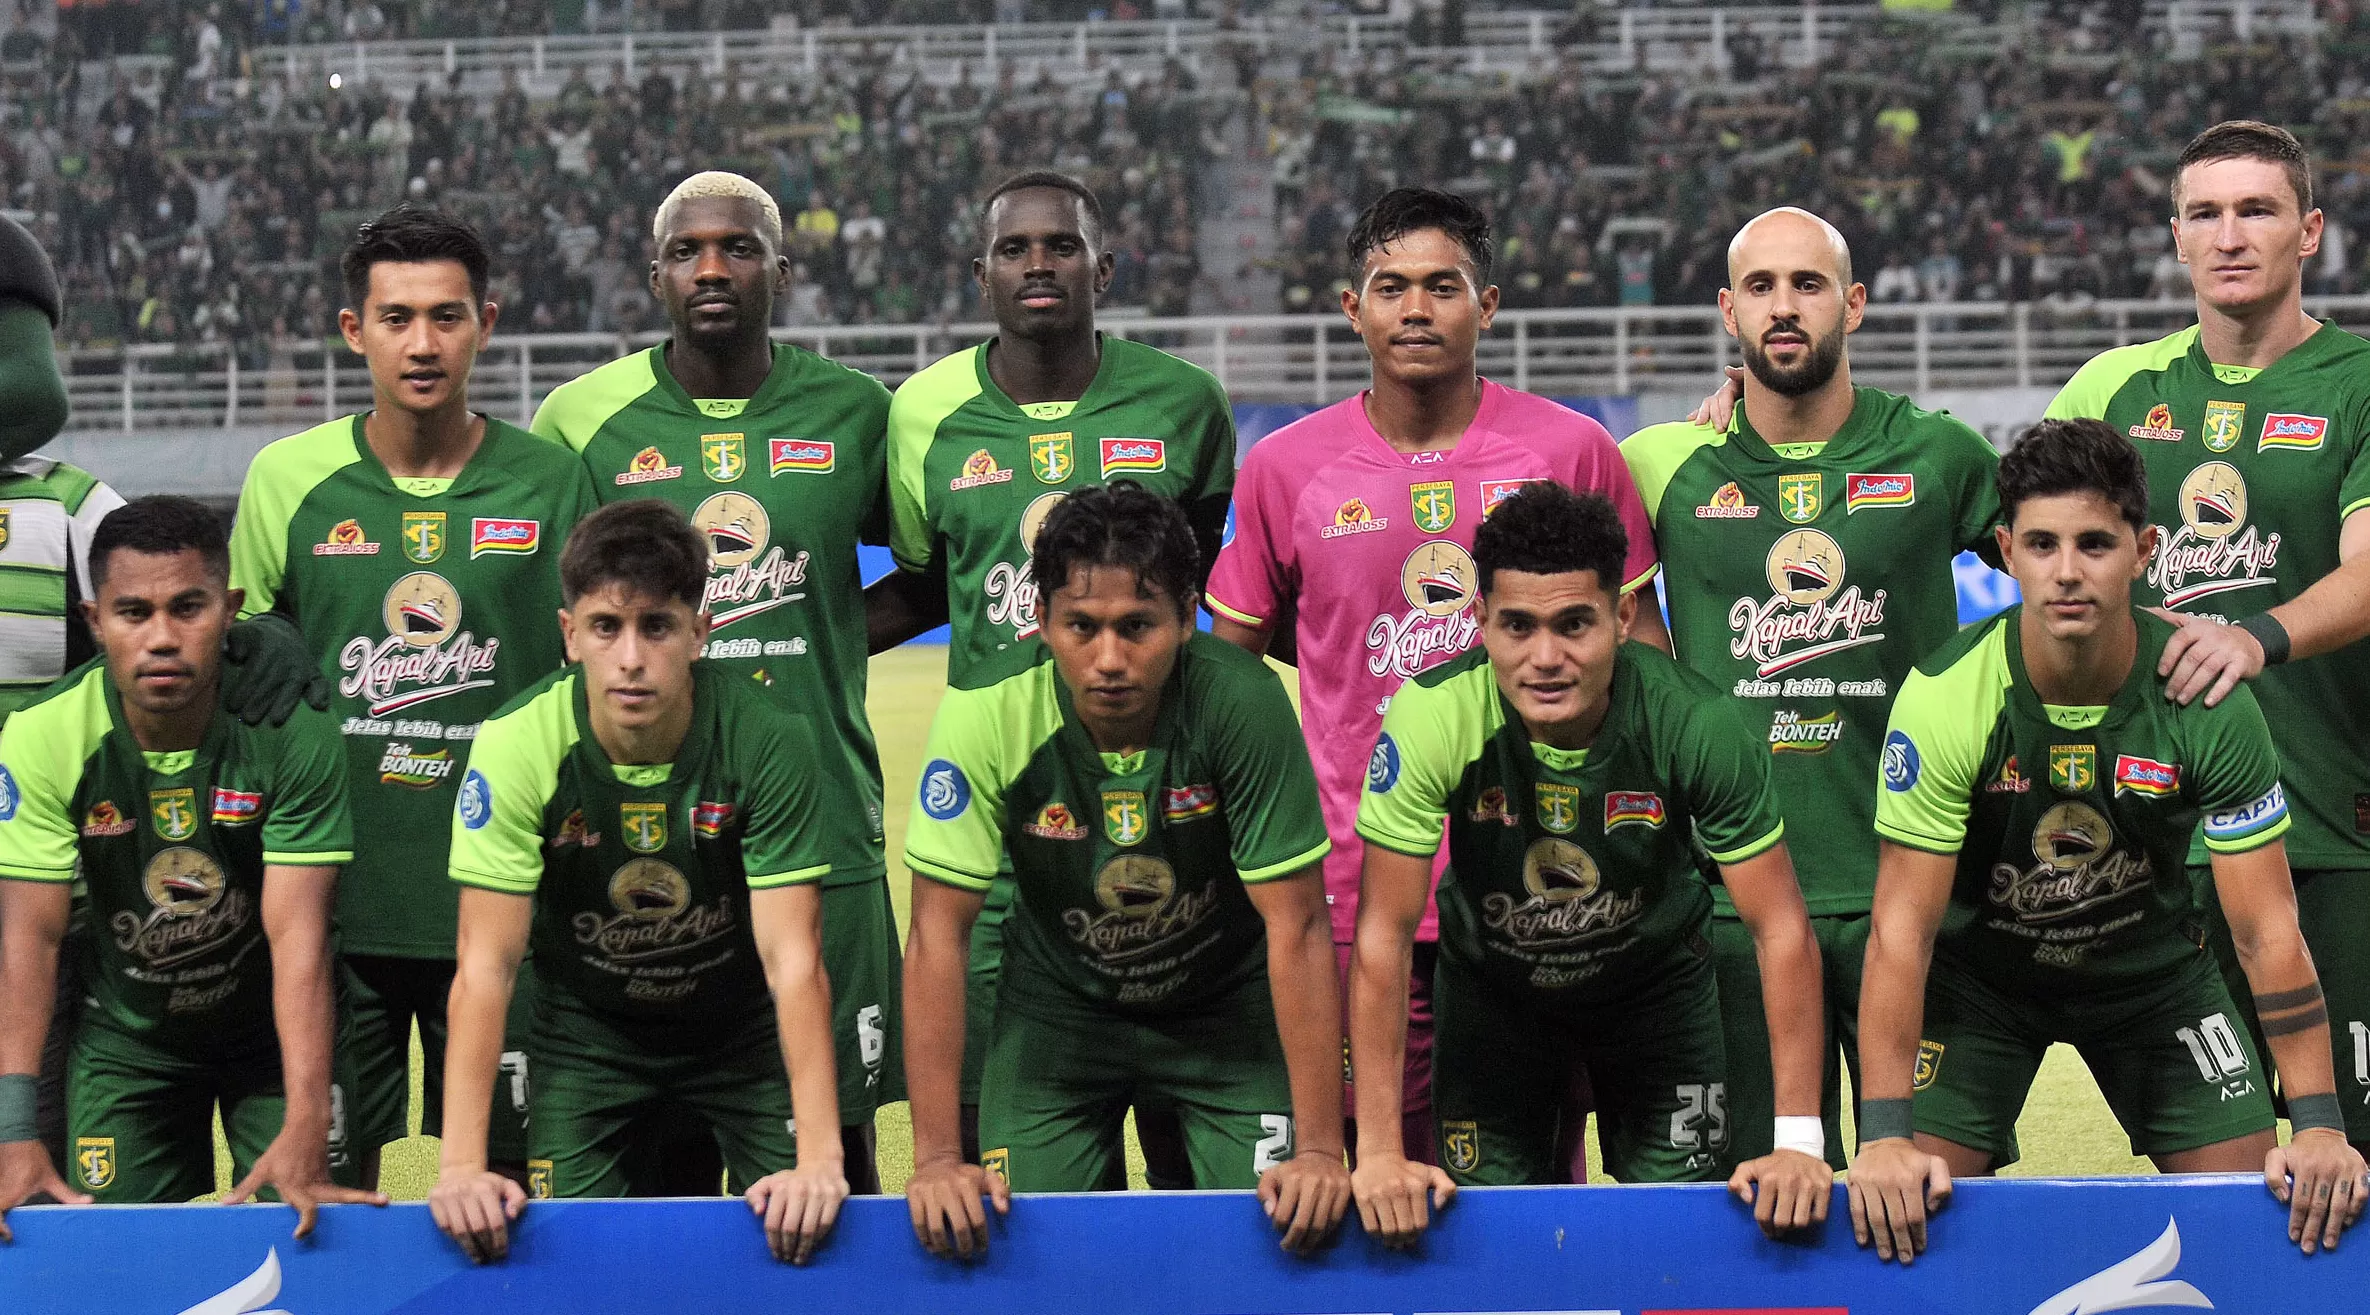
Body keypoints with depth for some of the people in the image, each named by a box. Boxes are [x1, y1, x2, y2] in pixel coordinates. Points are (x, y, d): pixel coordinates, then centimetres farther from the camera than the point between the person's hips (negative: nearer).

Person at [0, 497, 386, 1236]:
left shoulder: (293, 732, -24)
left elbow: (298, 933, -27)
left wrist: (305, 1128, -37)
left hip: (270, 1029, -1)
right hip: (125, 1035, 1)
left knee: (298, 1232, -7)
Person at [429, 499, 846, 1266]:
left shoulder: (769, 743, -26)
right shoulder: (514, 748, -24)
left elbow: (793, 963, -29)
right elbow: (486, 967, -24)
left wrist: (820, 1158, -40)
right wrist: (462, 1164, -35)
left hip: (742, 1026, 0)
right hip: (584, 1030, 0)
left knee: (800, 1225, -11)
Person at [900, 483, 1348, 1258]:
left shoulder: (1244, 704, -29)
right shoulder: (983, 716, -26)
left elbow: (1296, 928, -25)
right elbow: (939, 936, -22)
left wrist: (1317, 1149, -29)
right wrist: (937, 1158, -26)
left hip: (1227, 1008, -1)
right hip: (1057, 1010, 1)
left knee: (1287, 1228, -11)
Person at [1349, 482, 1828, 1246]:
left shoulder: (1696, 722, -32)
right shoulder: (1432, 716, -32)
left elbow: (1781, 932, -25)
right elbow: (1383, 935, -26)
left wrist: (1799, 1142, -31)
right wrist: (1379, 1152, -30)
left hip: (1653, 979, 0)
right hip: (1491, 985, 0)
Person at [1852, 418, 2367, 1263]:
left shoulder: (2207, 702, -23)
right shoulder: (1944, 698, -27)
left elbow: (2267, 932, -18)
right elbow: (1901, 932, -26)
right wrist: (1884, 1138, -35)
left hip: (2150, 962, 2)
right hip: (1979, 965, -1)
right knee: (1909, 1205, -17)